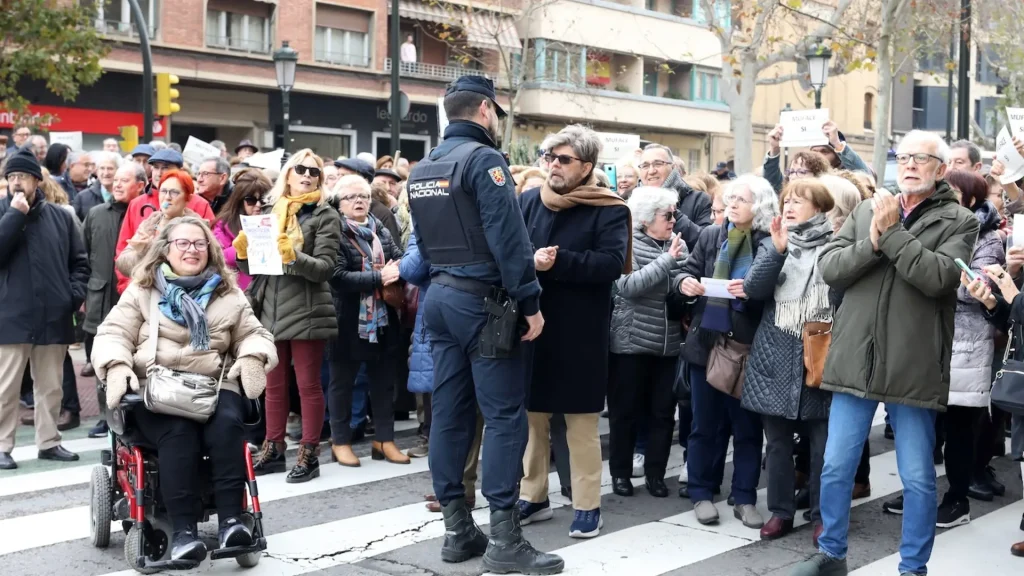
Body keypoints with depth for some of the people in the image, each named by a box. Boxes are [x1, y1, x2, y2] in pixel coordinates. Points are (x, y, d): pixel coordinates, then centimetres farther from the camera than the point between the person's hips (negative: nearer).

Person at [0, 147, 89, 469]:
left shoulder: (60, 216, 7)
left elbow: (80, 261, 13)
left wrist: (75, 294, -1)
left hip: (54, 317, 3)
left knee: (50, 386, 12)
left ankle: (48, 441, 22)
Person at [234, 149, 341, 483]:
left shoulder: (325, 216, -2)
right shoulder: (269, 211, 12)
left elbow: (325, 267, -11)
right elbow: (252, 267, 15)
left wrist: (294, 256, -25)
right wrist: (243, 252, -6)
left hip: (306, 313, -5)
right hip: (270, 310, 5)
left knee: (308, 384, 2)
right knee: (274, 385, 12)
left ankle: (309, 455, 10)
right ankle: (273, 449, 23)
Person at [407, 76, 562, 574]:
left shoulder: (422, 169, 14)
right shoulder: (482, 158, -12)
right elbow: (508, 237, -19)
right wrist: (530, 302, -15)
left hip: (439, 296, 9)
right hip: (481, 300, -8)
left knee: (449, 412, 9)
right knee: (504, 415, -5)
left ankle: (457, 530, 15)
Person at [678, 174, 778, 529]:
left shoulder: (769, 243, -5)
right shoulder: (711, 236, 6)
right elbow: (689, 273, 10)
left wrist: (750, 292, -24)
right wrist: (684, 283, -11)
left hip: (747, 346, -3)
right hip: (707, 340, 3)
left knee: (747, 426, 6)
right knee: (704, 424, 10)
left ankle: (744, 499, 17)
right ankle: (701, 494, 21)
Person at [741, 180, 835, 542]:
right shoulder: (774, 242, 10)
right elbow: (753, 288, -5)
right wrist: (777, 250, -15)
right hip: (776, 356, 3)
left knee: (822, 442, 1)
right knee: (777, 440, 7)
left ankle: (822, 515, 13)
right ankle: (780, 511, 18)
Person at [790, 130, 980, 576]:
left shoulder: (958, 221, -2)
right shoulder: (866, 211, 9)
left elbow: (937, 277, -19)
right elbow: (828, 268, 0)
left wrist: (891, 232, -15)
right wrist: (873, 242, -14)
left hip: (913, 367, -3)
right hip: (855, 360, 3)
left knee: (918, 479, 7)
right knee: (836, 468, 10)